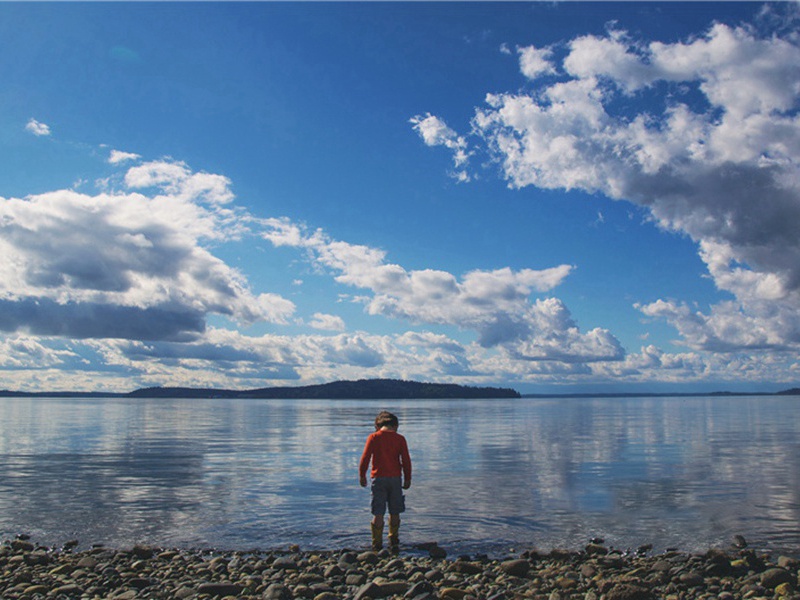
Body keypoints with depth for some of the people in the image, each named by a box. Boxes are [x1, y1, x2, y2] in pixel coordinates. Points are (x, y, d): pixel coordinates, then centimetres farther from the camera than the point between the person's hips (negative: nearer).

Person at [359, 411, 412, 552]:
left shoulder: (373, 437, 0)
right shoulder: (400, 439, 3)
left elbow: (365, 458, -4)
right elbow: (406, 460, 3)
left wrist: (362, 475, 6)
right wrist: (407, 478, 11)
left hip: (378, 478, -1)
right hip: (395, 478, 1)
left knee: (378, 514, 1)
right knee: (394, 513, 13)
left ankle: (377, 545, 1)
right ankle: (394, 543, 20)